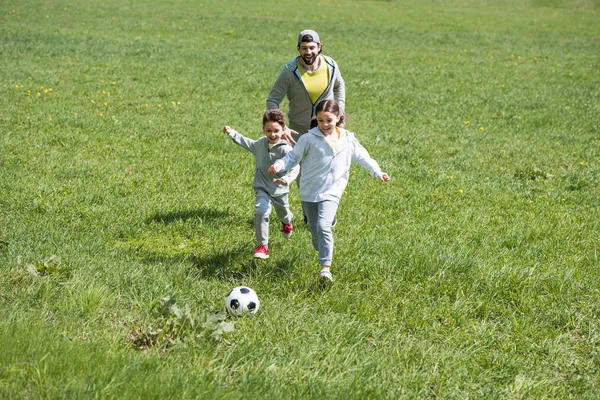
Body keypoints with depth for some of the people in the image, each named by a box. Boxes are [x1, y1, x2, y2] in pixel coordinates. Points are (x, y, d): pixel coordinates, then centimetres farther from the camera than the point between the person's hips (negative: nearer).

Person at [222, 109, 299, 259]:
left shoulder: (285, 149, -24)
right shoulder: (260, 144, -4)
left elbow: (295, 167, -34)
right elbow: (247, 143, 18)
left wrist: (286, 179, -52)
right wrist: (232, 133, 22)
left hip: (280, 190, -2)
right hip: (262, 187, 2)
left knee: (283, 214, 26)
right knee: (261, 212, -24)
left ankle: (287, 222, 67)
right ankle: (262, 245, -18)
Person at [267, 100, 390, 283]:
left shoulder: (348, 139, 1)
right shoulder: (309, 138, -9)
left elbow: (362, 156, 16)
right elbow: (294, 156, -5)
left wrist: (377, 172, 14)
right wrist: (279, 165, -22)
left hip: (331, 192, -1)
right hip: (309, 192, 1)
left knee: (323, 227, -21)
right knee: (314, 230, 10)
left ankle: (325, 267, -23)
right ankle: (322, 250, 44)